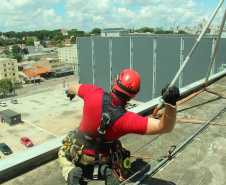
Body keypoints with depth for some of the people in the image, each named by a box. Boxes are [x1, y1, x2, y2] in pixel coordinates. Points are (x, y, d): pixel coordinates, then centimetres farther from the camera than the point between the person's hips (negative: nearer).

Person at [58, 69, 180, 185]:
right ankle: (105, 169, 3)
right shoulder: (126, 119, -35)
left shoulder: (93, 93, -29)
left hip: (79, 151, 1)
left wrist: (69, 92, 20)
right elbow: (165, 127, -37)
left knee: (63, 152, 35)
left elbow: (73, 87, -4)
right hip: (103, 158, 0)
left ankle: (71, 172, 1)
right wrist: (170, 103, -53)